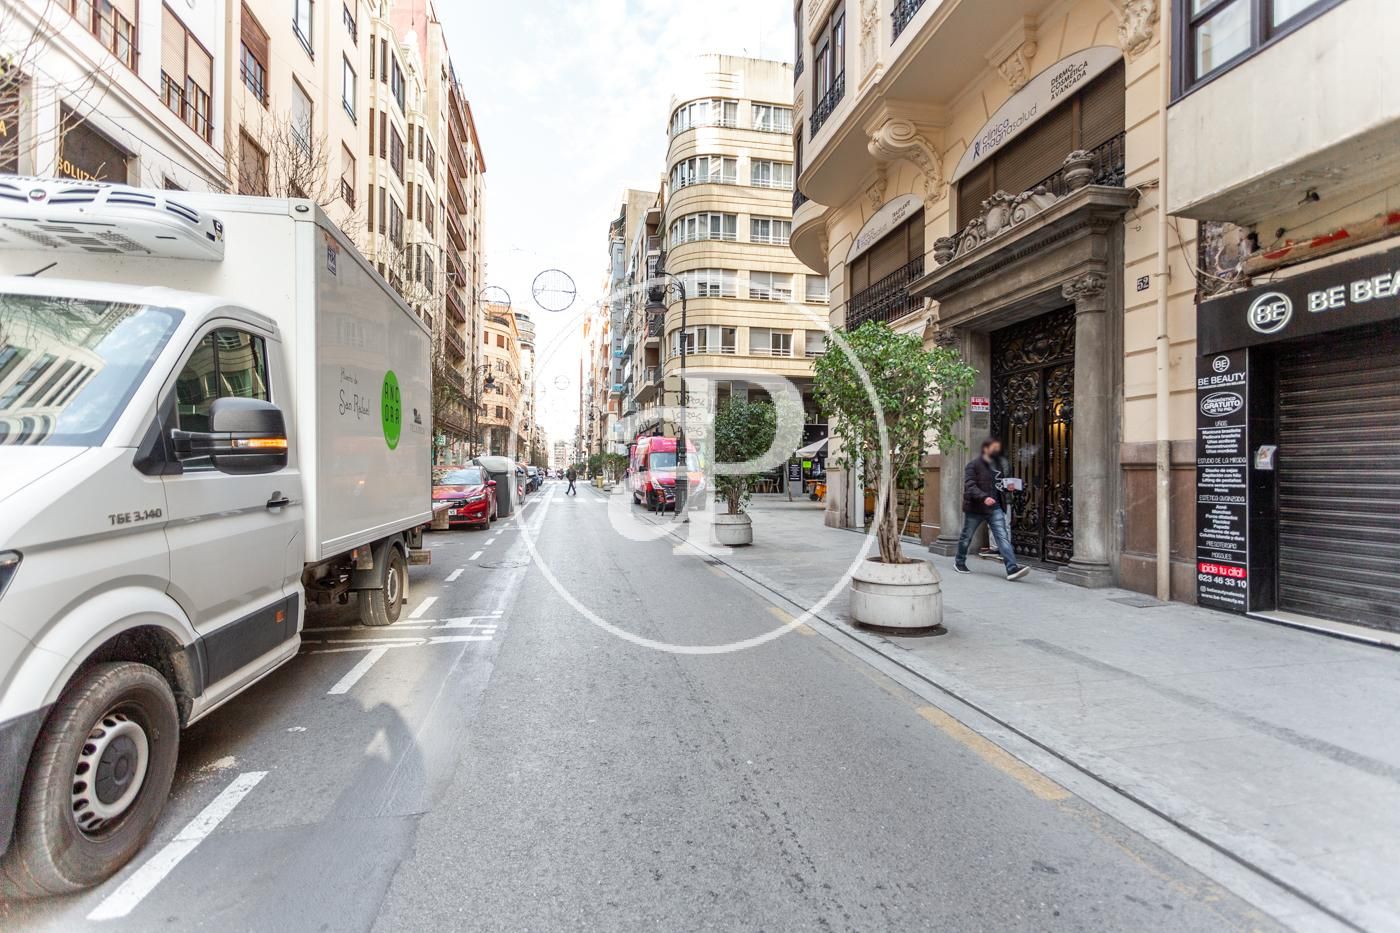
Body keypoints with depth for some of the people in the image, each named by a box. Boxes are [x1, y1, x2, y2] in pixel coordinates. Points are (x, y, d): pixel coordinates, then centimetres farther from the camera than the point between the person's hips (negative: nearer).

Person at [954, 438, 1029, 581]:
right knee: (967, 537, 10)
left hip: (995, 507, 5)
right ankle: (959, 562, 29)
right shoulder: (974, 465, -9)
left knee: (1003, 536, -9)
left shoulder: (998, 464, 14)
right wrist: (984, 497, -33)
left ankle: (1012, 568, -15)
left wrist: (1007, 486, 2)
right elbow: (970, 486, -19)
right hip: (975, 508, -5)